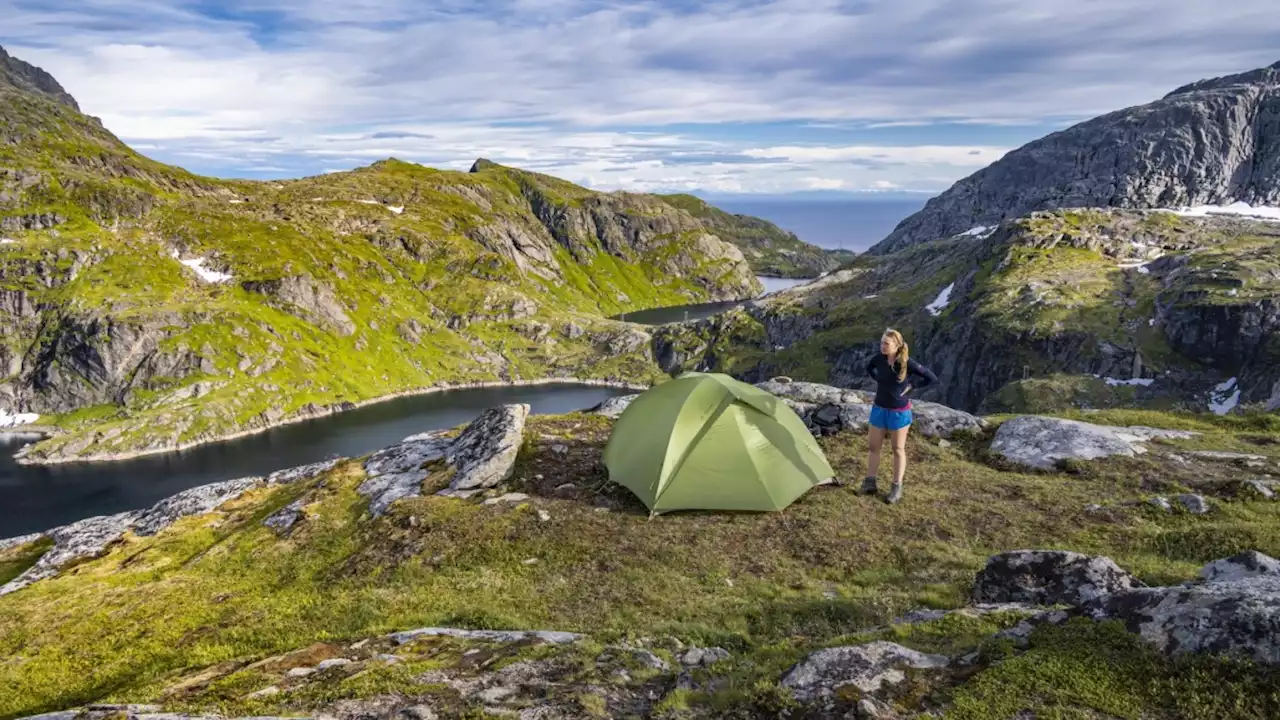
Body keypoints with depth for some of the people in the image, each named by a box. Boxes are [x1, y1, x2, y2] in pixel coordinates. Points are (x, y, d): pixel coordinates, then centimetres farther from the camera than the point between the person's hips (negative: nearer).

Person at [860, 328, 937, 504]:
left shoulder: (907, 363, -20)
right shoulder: (879, 358, -9)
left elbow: (932, 378, -14)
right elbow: (869, 368, 15)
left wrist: (911, 387, -14)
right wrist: (879, 382, 3)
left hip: (899, 412, -4)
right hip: (879, 409, 4)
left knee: (898, 449, 8)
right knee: (874, 447, 10)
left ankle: (897, 488, 17)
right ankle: (869, 483, 22)